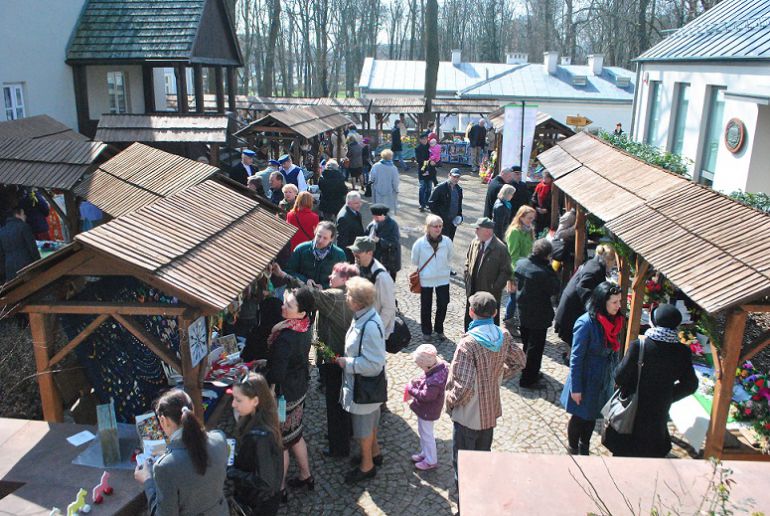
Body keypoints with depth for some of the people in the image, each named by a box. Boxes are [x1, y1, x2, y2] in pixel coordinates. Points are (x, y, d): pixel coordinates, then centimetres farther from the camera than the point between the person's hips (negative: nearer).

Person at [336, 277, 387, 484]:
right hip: (360, 381, 9)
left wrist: (347, 363, -21)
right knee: (370, 420, 27)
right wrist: (347, 359, 3)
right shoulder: (362, 317, -3)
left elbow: (373, 364, -29)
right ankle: (374, 452, 47)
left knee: (364, 426, 11)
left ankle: (367, 465, 31)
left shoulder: (370, 327, -33)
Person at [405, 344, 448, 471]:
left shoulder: (435, 380, -37)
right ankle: (425, 453, 45)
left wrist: (411, 389, -21)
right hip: (425, 408, 9)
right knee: (422, 431, 26)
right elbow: (424, 378, 8)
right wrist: (416, 382, -6)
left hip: (427, 411, -9)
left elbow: (426, 395, -32)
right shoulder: (439, 365, -8)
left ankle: (431, 461, 28)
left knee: (426, 434, 10)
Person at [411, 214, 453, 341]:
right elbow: (414, 261, 0)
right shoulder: (420, 243, -17)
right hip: (425, 280, -1)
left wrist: (442, 267, 9)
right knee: (426, 306, 11)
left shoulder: (447, 241, -13)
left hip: (443, 279, 2)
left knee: (443, 305, 10)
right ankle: (426, 331, 31)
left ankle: (439, 330, 32)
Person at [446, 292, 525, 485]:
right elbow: (519, 361, 8)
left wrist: (452, 400, -12)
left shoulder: (468, 343, -29)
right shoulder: (504, 336, -9)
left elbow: (464, 384, -30)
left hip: (468, 415, -6)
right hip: (491, 411, 7)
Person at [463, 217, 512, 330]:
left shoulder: (500, 249, -18)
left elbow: (506, 272, -14)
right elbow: (468, 261, 15)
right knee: (469, 320, 17)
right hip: (473, 291, 6)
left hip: (490, 295, -5)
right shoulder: (474, 242, 0)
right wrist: (467, 277, 6)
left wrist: (495, 289, -16)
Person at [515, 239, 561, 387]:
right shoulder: (543, 272, -29)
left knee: (526, 343, 24)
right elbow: (555, 289, -16)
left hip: (522, 312, 7)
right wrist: (550, 267, -16)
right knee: (535, 347, 9)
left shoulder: (520, 263, -8)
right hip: (538, 315, -7)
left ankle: (527, 370, 41)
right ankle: (528, 378, 20)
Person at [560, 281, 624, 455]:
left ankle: (584, 449, 42)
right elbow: (576, 358, -20)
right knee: (579, 417, 12)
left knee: (592, 416, 22)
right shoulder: (586, 323, -25)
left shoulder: (614, 321, -5)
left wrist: (615, 375, 9)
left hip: (604, 380, 6)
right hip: (587, 380, -6)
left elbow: (614, 350, 7)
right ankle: (573, 451, 34)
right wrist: (576, 388, -17)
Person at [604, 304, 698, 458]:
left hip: (633, 411, -3)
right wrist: (667, 396, 10)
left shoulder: (638, 346, -24)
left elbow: (619, 376, -18)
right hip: (659, 412, 3)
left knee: (623, 452, 17)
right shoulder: (682, 352, -13)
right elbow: (690, 385, -3)